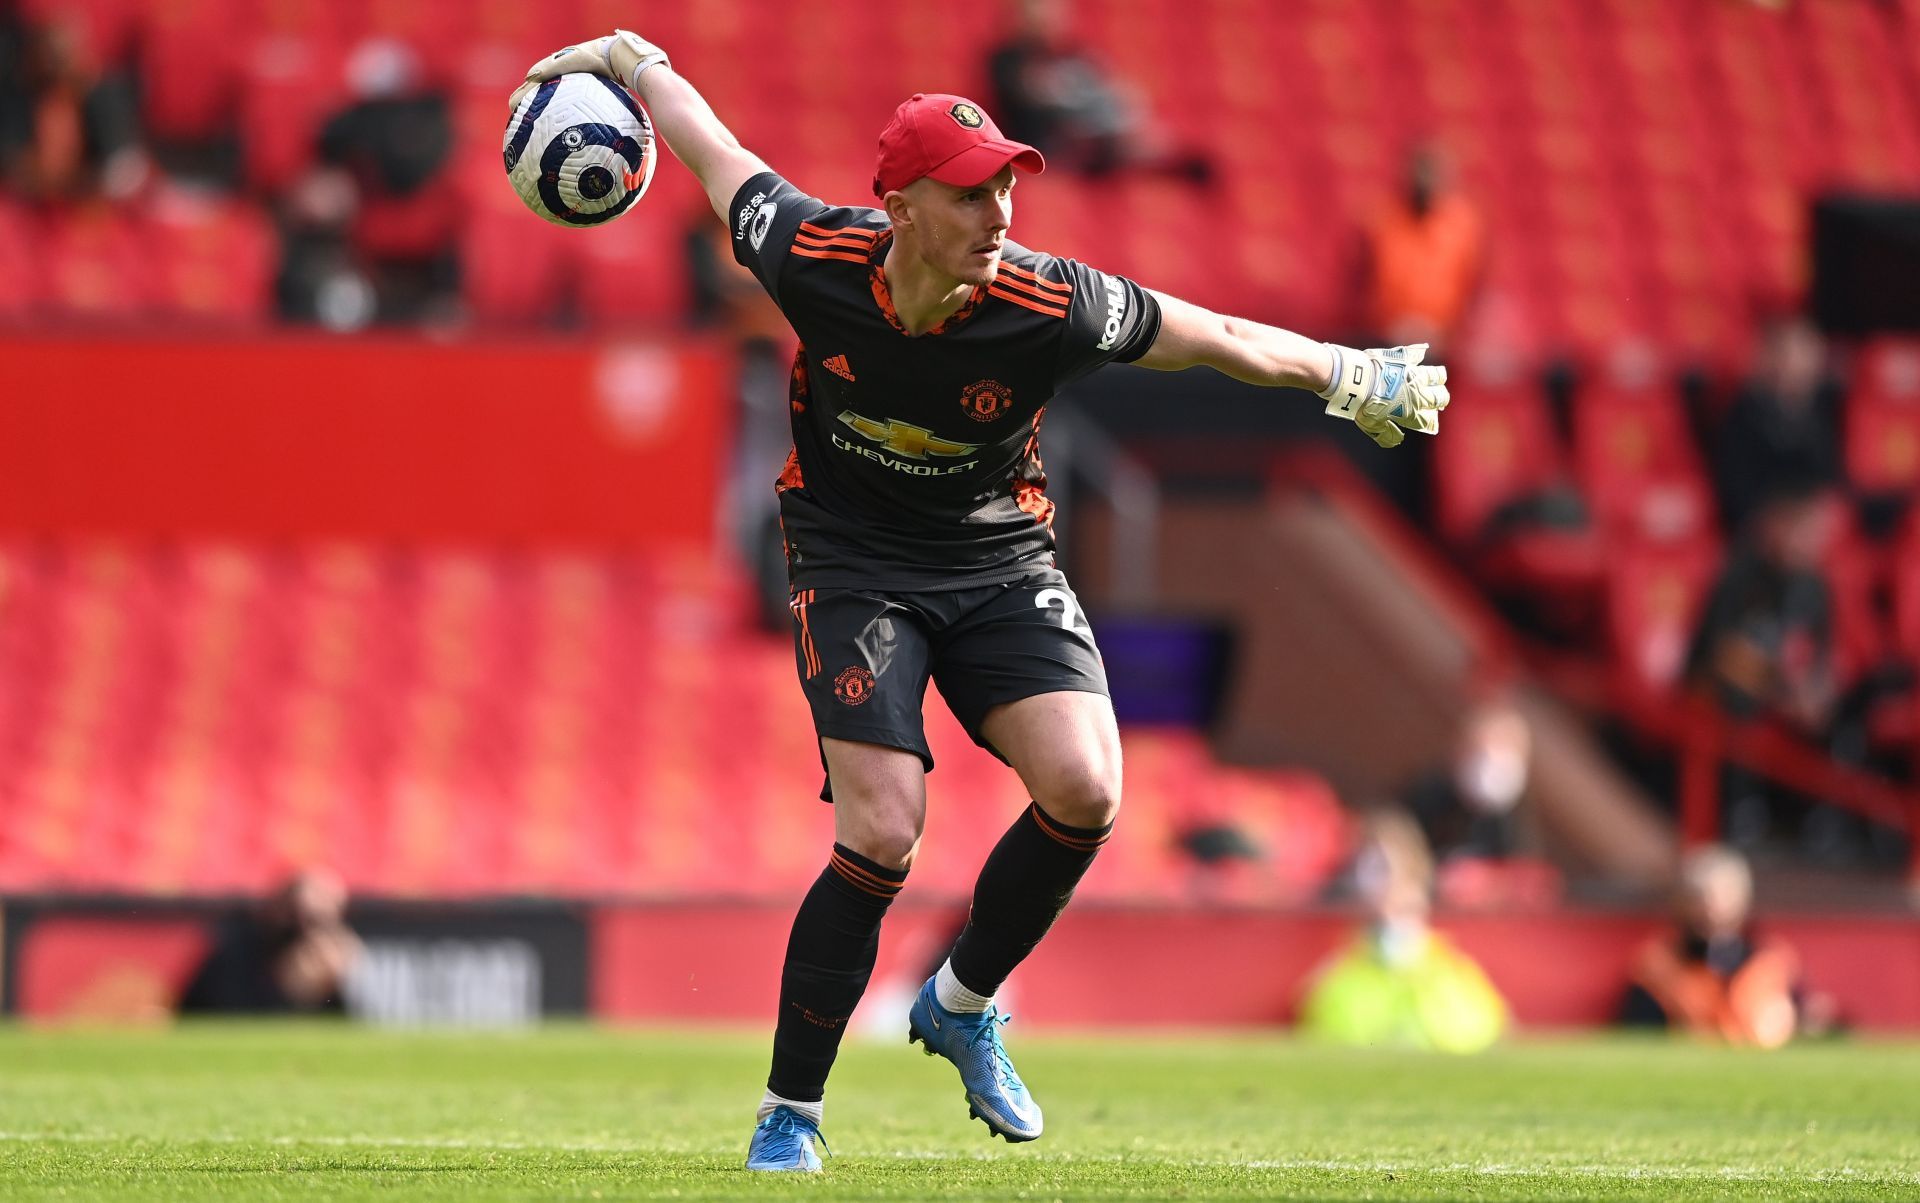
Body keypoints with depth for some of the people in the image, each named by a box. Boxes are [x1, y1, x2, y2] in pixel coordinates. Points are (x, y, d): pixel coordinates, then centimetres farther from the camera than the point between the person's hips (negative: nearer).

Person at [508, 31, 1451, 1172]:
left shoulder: (1050, 306, -22)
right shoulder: (813, 258, -21)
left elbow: (1215, 337, -6)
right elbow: (720, 154, -1)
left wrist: (1348, 373, 2)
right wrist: (628, 60, 12)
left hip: (999, 561, 2)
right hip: (855, 567, -2)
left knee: (1084, 790, -20)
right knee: (883, 834, -17)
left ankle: (962, 1004, 8)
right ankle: (789, 1118, -1)